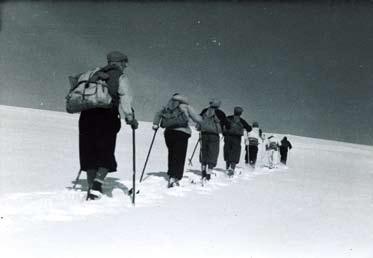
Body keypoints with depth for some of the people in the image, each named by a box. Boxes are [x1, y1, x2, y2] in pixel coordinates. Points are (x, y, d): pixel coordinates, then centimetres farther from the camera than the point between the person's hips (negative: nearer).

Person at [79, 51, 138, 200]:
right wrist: (129, 117, -11)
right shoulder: (120, 77, 7)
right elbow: (125, 98, -7)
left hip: (87, 116, 5)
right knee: (106, 154, 2)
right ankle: (97, 183, -16)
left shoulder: (96, 75, 22)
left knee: (90, 154, 11)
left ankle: (91, 187, 12)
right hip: (107, 118, -5)